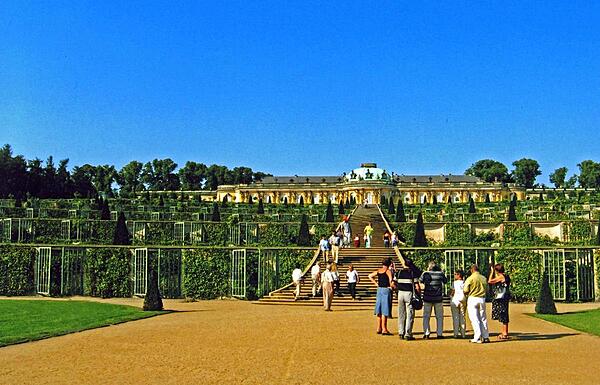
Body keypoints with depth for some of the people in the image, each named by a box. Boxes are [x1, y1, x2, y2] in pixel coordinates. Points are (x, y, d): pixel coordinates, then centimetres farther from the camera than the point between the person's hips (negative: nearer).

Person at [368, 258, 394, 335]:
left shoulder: (378, 271, 8)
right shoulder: (388, 271, -11)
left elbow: (370, 276, 14)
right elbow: (391, 280, -23)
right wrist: (391, 286, -6)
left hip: (379, 290, 7)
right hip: (386, 290, -7)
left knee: (379, 309, 13)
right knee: (385, 310, -4)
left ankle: (379, 328, 20)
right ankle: (384, 329, -2)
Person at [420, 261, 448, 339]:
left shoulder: (426, 273, -7)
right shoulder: (440, 273, -5)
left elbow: (421, 280, 12)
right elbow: (445, 281, 13)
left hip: (427, 298, -1)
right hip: (438, 298, 1)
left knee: (426, 316, 8)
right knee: (439, 316, 12)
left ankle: (426, 333, 1)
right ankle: (439, 333, 13)